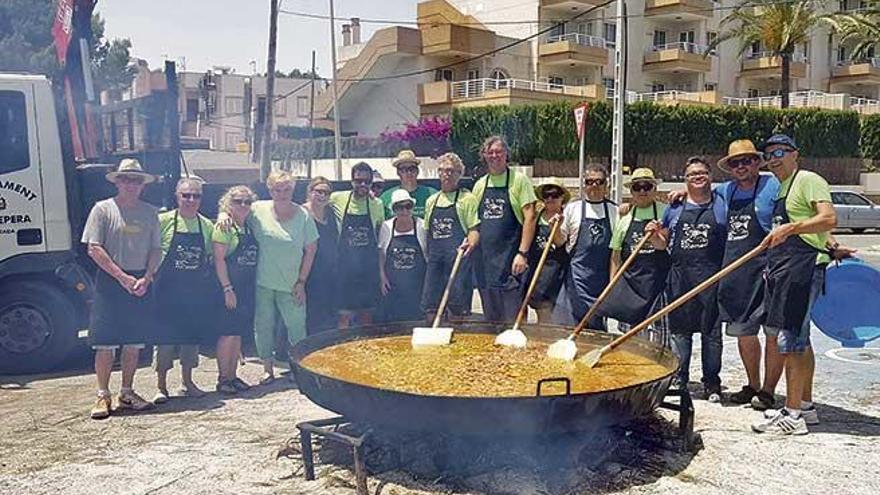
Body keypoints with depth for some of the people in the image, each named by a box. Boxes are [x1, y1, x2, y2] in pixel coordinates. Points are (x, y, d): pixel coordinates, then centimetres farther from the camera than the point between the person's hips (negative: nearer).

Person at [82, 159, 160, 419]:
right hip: (110, 281, -3)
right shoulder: (103, 209, 0)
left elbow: (156, 250, 9)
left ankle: (126, 393, 20)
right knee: (105, 343, -3)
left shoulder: (150, 212, 10)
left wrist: (146, 278, -7)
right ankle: (103, 396, 7)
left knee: (134, 342, 8)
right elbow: (94, 249, -6)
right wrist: (122, 277, -12)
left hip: (141, 282, 4)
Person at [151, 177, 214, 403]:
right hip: (168, 290, -4)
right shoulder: (164, 221, -4)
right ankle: (161, 386, 10)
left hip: (197, 291, 4)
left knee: (192, 338, 11)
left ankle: (187, 382, 24)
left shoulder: (207, 225, 7)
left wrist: (209, 286, 5)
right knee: (165, 338, -1)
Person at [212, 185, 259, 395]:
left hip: (247, 288, 7)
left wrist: (252, 288, 12)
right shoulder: (224, 227, -9)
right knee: (227, 334, -3)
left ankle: (233, 375, 20)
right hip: (229, 287, -7)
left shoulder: (249, 228, 12)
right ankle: (223, 378, 6)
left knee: (238, 334, 11)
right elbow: (219, 259, -14)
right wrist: (228, 289, -18)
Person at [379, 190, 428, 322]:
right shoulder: (387, 227, 1)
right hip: (392, 286, 1)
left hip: (417, 285, -1)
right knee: (392, 321, 3)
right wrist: (383, 277, 1)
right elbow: (380, 254, 9)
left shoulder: (422, 226, -3)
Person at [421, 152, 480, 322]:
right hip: (435, 258, 5)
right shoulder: (431, 200, 17)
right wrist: (426, 255, 12)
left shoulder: (467, 198, 2)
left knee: (458, 307, -2)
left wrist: (471, 243, -24)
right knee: (430, 304, 3)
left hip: (458, 257, -5)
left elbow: (475, 228, -4)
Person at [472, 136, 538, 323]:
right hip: (485, 260, 5)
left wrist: (522, 253, -15)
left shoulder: (518, 179, -2)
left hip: (511, 258, -5)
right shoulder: (480, 184, 13)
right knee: (491, 318, 12)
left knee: (514, 318, -5)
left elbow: (529, 217, -9)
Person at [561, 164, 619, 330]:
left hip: (603, 273, 2)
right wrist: (556, 227, -8)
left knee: (598, 321, 6)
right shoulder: (573, 208, 5)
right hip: (578, 274, -2)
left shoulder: (614, 210, 9)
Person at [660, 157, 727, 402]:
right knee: (679, 330, 7)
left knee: (711, 331, 3)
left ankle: (712, 383, 13)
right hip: (680, 275, 2)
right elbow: (665, 242, 19)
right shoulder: (675, 207, 12)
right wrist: (654, 234, -2)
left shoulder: (722, 205, 7)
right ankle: (679, 379, 18)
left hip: (711, 276, -2)